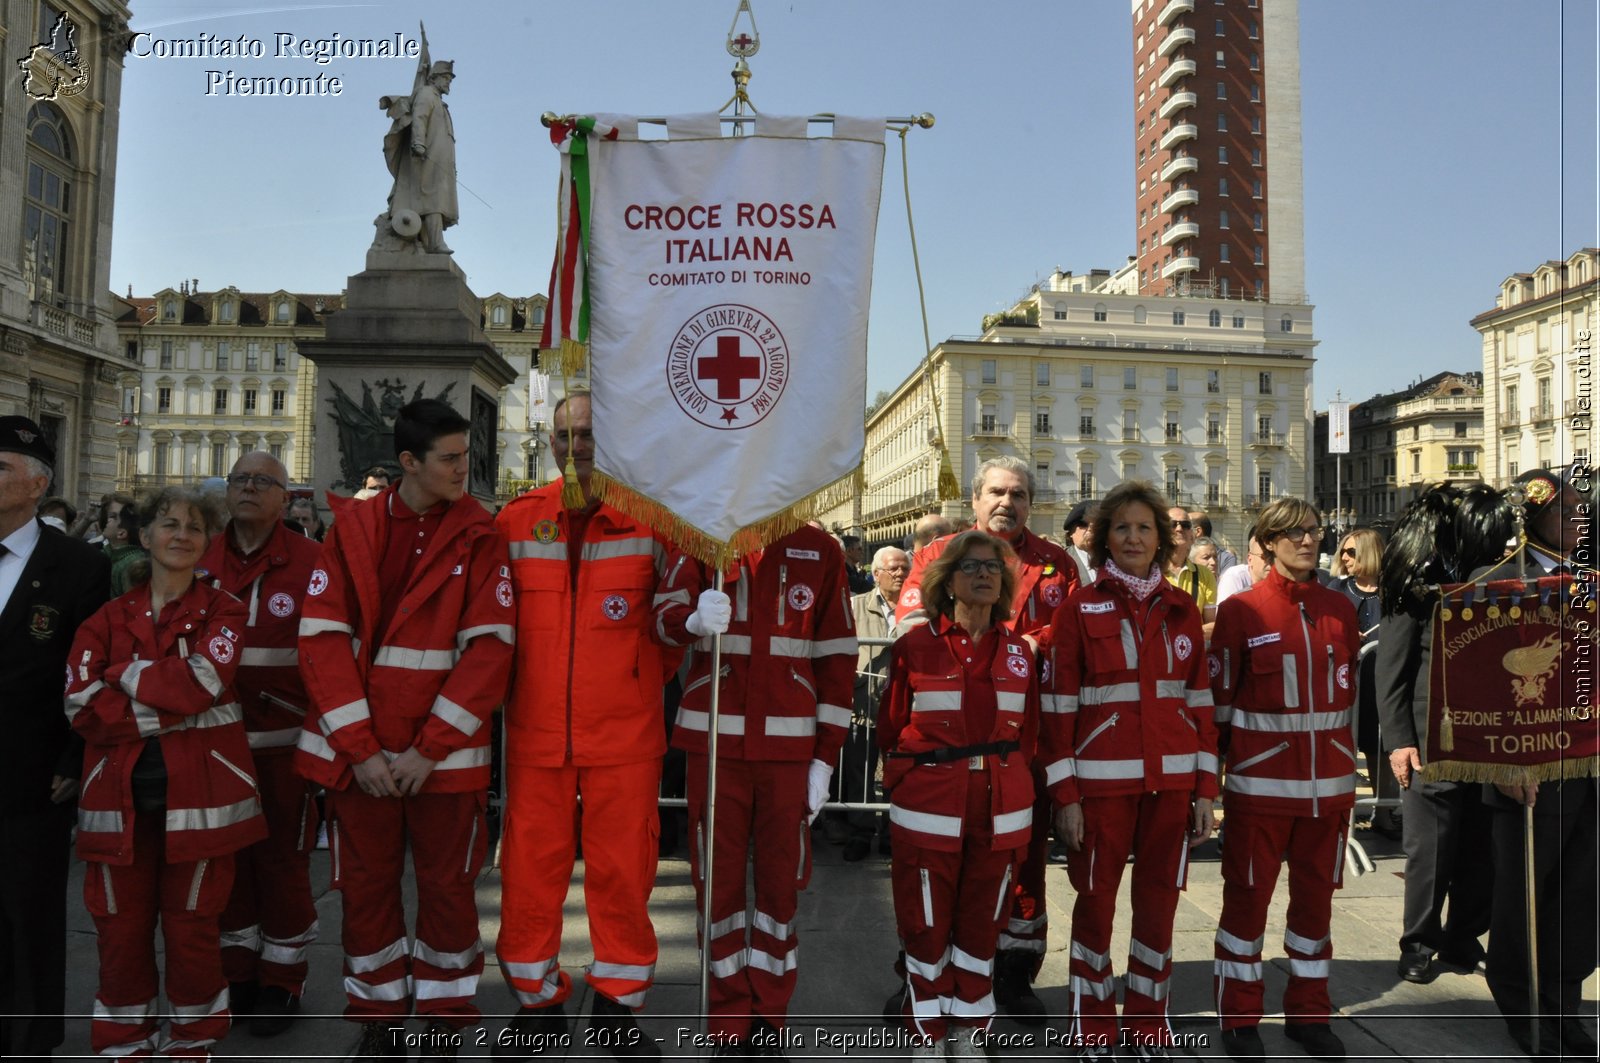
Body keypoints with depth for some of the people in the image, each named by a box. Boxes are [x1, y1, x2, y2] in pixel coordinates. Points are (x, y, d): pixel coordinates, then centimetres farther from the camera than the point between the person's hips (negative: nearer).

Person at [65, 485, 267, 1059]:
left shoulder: (224, 611, 4)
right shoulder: (107, 619, 9)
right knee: (120, 926, 8)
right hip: (121, 794, 2)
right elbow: (82, 708, -4)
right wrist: (172, 708, -13)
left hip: (199, 791, -2)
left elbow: (205, 680, -15)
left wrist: (125, 675, -5)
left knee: (192, 926, 5)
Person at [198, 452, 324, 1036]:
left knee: (284, 856, 6)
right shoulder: (201, 561, 6)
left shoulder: (310, 561, -5)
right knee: (229, 854, 14)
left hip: (286, 738, -3)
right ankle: (236, 966, 30)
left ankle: (282, 978, 21)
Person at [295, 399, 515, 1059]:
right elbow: (323, 638, -3)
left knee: (446, 888, 8)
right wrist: (359, 747, -10)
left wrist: (431, 748, -13)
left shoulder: (479, 537, -3)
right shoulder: (353, 529, 2)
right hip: (358, 752, 2)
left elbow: (489, 648, -8)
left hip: (445, 753, -1)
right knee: (366, 886, 12)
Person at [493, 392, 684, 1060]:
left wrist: (649, 675, -5)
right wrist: (517, 684, 6)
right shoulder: (517, 521, 5)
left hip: (625, 735, -2)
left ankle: (618, 1006, 25)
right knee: (530, 866, 8)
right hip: (536, 733, 2)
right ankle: (538, 1004, 28)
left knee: (622, 868, 6)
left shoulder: (651, 519, -2)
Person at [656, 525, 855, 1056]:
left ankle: (767, 1020, 25)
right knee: (718, 877, 6)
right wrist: (695, 618, -36)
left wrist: (825, 755, -1)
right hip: (715, 738, 0)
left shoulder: (820, 550, 4)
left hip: (790, 743, 0)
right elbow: (666, 612, -12)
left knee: (782, 879, 7)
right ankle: (731, 1022, 21)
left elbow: (837, 656, 3)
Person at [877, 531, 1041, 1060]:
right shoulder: (916, 645, -2)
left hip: (1000, 811, 3)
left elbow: (1027, 733, 11)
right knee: (926, 926, 6)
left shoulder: (1017, 650, 6)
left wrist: (1004, 780, 3)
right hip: (929, 810, -2)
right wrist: (907, 785, 1)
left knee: (981, 926, 12)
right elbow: (891, 729, 3)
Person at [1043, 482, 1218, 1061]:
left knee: (1159, 901, 10)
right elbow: (1059, 706, -4)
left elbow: (1200, 700, 9)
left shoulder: (1181, 610, 7)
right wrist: (1065, 795, -7)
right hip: (1102, 781, -3)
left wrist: (1205, 788, 5)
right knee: (1096, 901, 6)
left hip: (1172, 780, 3)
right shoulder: (1079, 608, -2)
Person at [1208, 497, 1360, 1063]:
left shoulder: (1340, 609, 8)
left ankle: (1308, 1011, 30)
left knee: (1316, 895, 13)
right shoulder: (1240, 611, -4)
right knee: (1248, 897, 5)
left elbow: (1352, 691, 13)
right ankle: (1239, 1017, 20)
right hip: (1261, 783, -4)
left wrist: (1350, 766, 11)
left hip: (1328, 782, 4)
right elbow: (1219, 697, -3)